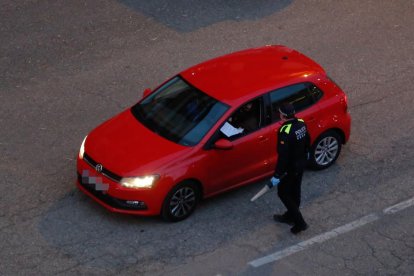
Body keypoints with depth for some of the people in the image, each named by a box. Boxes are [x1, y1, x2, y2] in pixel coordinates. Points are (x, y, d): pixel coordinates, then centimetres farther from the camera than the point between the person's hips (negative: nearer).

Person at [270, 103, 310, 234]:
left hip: (290, 168, -8)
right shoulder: (301, 123, -7)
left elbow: (283, 156, -29)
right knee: (295, 191, 23)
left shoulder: (285, 132, -32)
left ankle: (299, 222, 9)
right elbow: (307, 141, 11)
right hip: (301, 163, 8)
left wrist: (277, 175, -21)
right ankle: (290, 216, 42)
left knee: (283, 193, 9)